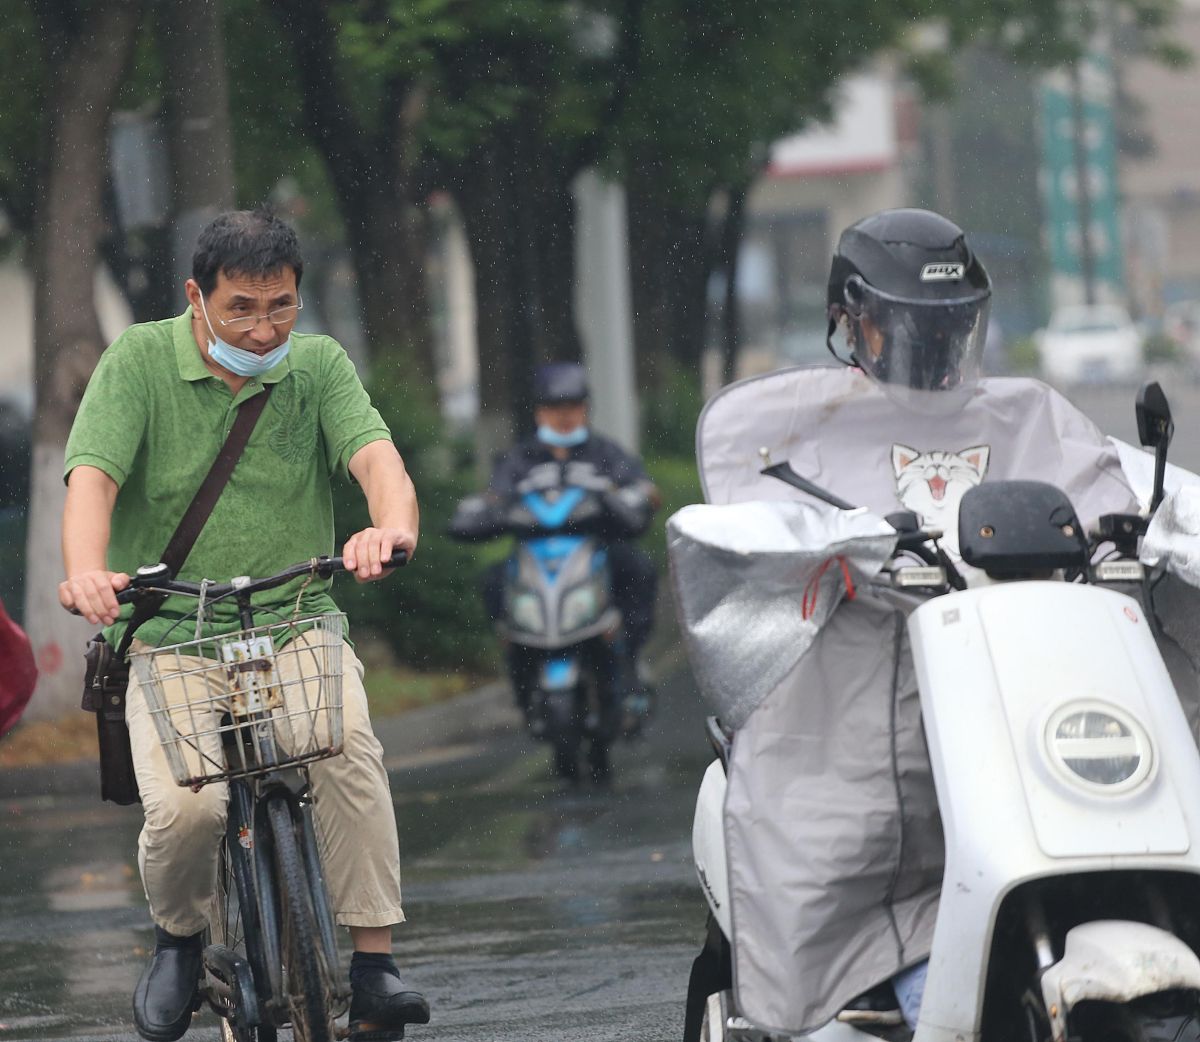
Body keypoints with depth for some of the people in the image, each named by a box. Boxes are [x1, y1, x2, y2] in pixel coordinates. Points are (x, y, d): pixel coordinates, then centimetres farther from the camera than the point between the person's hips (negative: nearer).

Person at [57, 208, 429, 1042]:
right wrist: (86, 570, -35)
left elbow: (377, 455, -12)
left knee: (347, 747, -29)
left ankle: (374, 967, -22)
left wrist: (391, 527, -36)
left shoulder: (318, 365, 4)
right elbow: (92, 475, -13)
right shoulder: (140, 362, -1)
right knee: (184, 806, -25)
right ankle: (179, 937, 8)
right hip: (168, 634, -1)